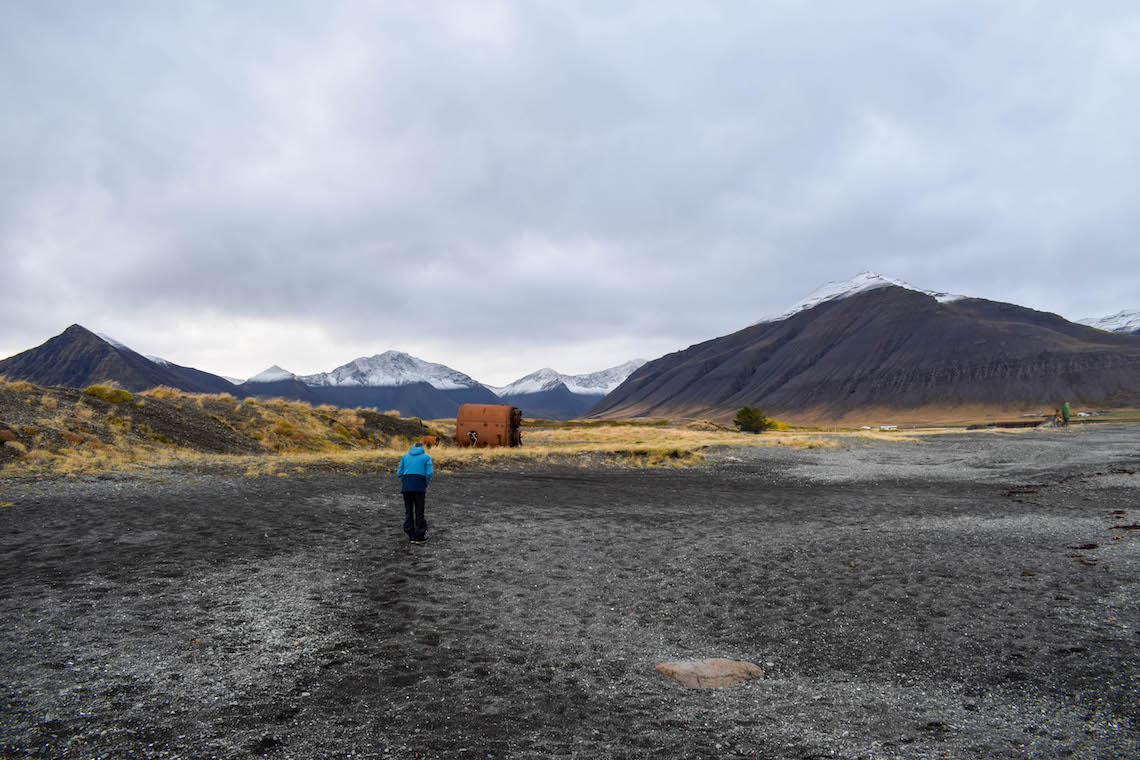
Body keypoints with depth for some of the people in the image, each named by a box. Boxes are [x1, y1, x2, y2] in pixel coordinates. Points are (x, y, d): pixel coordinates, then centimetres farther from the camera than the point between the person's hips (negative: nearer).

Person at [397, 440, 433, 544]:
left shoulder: (405, 456, 18)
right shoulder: (426, 457, 9)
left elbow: (399, 473, 9)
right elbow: (429, 473, -4)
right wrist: (425, 485, 8)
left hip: (406, 487, 3)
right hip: (419, 487, -3)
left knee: (408, 511, 10)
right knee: (419, 512, 3)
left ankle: (411, 536, 12)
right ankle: (420, 537, 4)